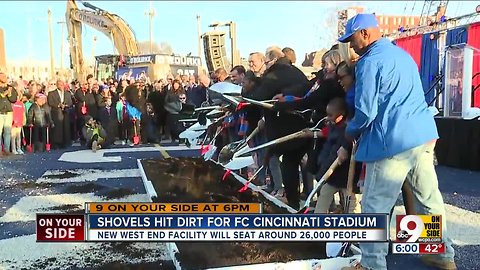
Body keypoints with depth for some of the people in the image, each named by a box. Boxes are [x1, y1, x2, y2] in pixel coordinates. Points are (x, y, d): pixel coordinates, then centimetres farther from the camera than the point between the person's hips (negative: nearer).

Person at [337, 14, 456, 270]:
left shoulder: (370, 62, -10)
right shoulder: (401, 53, 19)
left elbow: (366, 111, -15)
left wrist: (348, 138, 2)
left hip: (393, 142, -9)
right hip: (424, 135, 9)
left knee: (374, 207, 0)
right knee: (429, 197, 17)